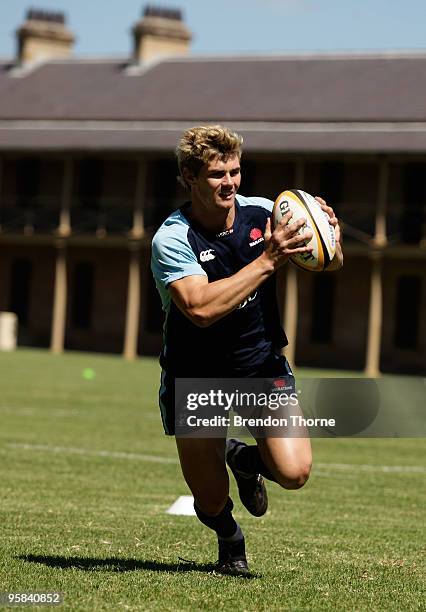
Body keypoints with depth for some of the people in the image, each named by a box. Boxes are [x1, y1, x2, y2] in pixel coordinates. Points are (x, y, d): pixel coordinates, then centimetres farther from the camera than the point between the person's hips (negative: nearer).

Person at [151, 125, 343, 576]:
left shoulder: (262, 213, -8)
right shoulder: (171, 239, -20)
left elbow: (330, 264, 4)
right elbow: (201, 308, -36)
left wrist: (330, 239, -20)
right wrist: (268, 260, -38)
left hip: (262, 363, 3)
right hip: (194, 376, -2)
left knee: (294, 472, -17)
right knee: (211, 503, 0)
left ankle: (245, 460, 21)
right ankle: (229, 539, 40)